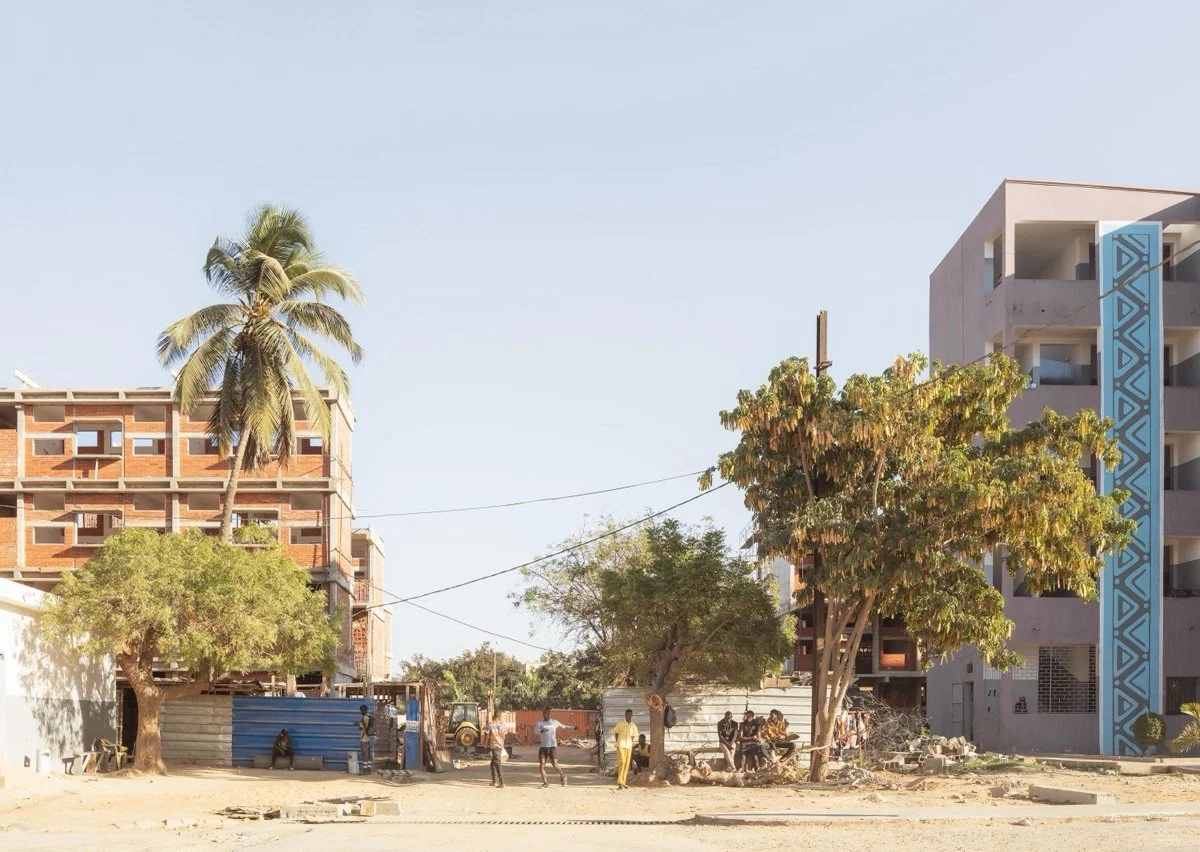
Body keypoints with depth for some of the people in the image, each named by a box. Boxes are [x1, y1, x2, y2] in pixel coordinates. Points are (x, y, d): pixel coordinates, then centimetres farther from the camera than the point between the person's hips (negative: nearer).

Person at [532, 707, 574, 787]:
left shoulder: (555, 722, 10)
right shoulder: (540, 723, 4)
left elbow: (564, 727, 25)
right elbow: (535, 730, -17)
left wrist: (573, 728, 20)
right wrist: (541, 730, -37)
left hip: (552, 746, -1)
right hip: (543, 746, 1)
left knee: (555, 765, -8)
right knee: (541, 765, -6)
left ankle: (563, 776, 18)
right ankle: (545, 782, 3)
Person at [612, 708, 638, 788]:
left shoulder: (633, 726, 8)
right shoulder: (620, 724, 1)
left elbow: (633, 737, 14)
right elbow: (616, 734, 7)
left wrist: (631, 747, 10)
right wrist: (617, 744, 0)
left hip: (629, 746, 4)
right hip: (621, 746, -4)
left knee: (627, 764, 5)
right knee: (621, 763, -13)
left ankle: (623, 782, 11)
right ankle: (620, 783, -14)